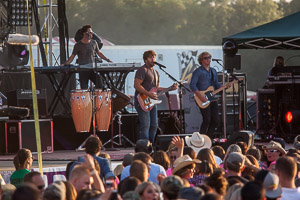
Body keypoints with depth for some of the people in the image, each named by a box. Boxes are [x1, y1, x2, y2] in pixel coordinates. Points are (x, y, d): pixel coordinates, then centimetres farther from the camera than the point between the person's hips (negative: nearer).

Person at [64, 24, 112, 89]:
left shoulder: (94, 43, 9)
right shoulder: (78, 45, 0)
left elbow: (99, 53, 20)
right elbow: (72, 56, 2)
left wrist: (107, 60, 11)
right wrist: (66, 64, -13)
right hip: (83, 71, -3)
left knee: (100, 85, -12)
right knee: (84, 89, -4)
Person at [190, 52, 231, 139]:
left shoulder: (213, 71, 16)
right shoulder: (198, 72, -7)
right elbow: (192, 85, -14)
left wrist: (225, 87, 2)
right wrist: (200, 96, -23)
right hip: (203, 100, -7)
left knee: (215, 120, 5)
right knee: (207, 120, -13)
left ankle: (209, 138, 17)